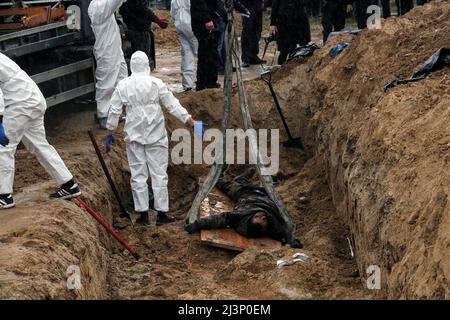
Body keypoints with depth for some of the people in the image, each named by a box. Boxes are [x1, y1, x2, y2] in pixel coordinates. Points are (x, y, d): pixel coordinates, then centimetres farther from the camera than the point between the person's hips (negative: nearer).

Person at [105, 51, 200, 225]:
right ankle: (162, 213, 8)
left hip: (134, 135, 1)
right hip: (156, 135, -1)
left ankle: (143, 214, 10)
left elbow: (114, 111, 2)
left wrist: (110, 132, 13)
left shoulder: (123, 85, -1)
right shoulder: (155, 83, -6)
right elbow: (173, 105, -6)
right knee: (159, 174, 5)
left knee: (138, 175, 8)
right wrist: (191, 122, -1)